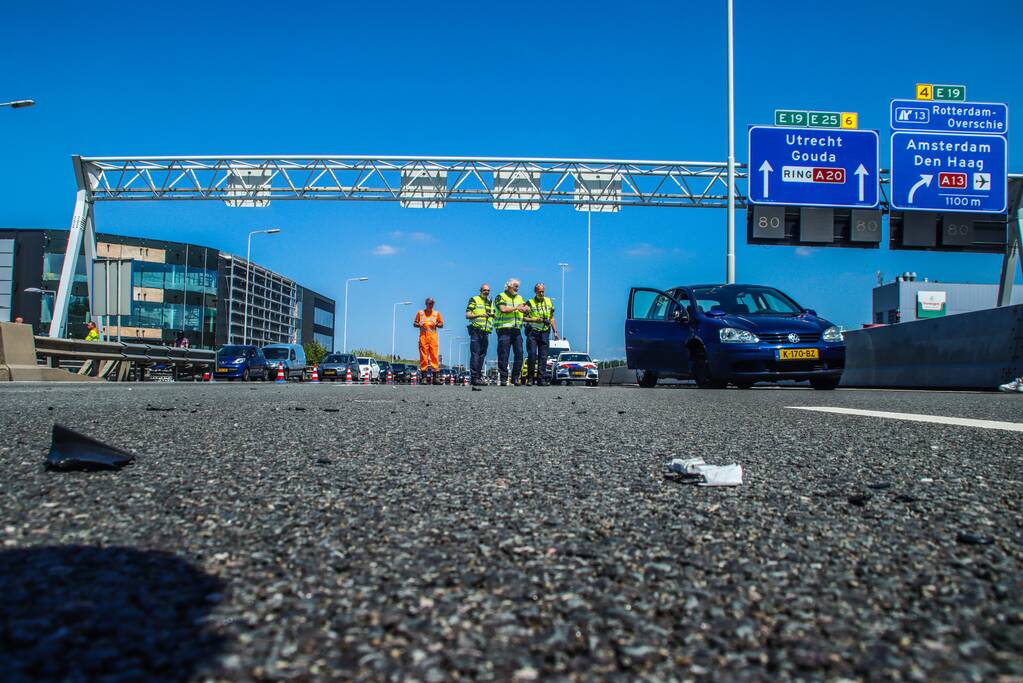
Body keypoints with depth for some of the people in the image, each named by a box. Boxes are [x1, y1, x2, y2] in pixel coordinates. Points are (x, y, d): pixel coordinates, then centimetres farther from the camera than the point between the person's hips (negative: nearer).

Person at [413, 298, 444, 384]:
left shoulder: (437, 313, 16)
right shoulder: (420, 313, 14)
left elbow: (441, 324, 18)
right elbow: (414, 324, 16)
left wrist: (436, 324, -3)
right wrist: (419, 324, -6)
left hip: (433, 336, 1)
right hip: (423, 336, -1)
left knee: (435, 356, -7)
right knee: (423, 356, -6)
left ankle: (435, 377, -7)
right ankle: (424, 377, -5)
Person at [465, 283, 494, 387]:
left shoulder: (491, 302, 20)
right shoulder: (474, 300, 1)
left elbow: (493, 316, 28)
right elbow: (467, 315, -6)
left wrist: (492, 316, 4)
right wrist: (479, 315, -19)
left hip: (486, 332, 7)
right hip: (476, 331, -6)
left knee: (482, 355, 8)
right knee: (475, 354, -11)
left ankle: (479, 376, 14)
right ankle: (474, 377, -13)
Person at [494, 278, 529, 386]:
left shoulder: (520, 298, 21)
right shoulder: (501, 297, 2)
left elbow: (526, 309, 13)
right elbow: (503, 309, -14)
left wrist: (525, 309, -10)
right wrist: (516, 308, -5)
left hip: (517, 330, 6)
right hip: (504, 330, -6)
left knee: (519, 354, 2)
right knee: (503, 356, -4)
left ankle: (515, 378, 10)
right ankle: (503, 379, -1)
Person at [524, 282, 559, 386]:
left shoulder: (549, 302, 13)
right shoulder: (530, 303, 0)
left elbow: (552, 318, 16)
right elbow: (523, 317, -4)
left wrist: (555, 331, 9)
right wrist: (535, 320, -16)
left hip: (544, 332, 3)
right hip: (532, 332, -3)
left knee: (543, 357, 1)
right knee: (532, 355, -7)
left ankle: (541, 379, 4)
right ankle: (530, 378, 3)